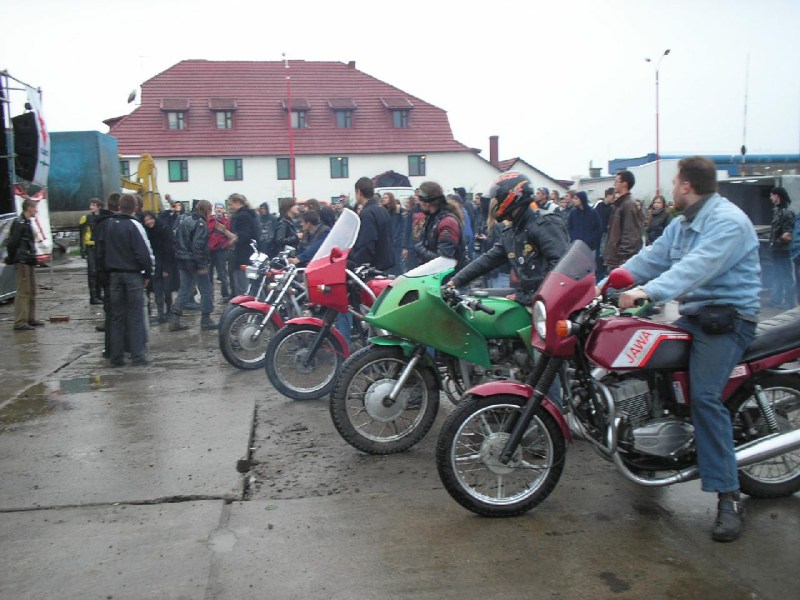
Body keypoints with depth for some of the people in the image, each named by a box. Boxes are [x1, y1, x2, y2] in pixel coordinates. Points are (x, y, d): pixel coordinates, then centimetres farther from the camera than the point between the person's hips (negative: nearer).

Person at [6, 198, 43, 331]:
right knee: (23, 292, -9)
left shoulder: (27, 222, 16)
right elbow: (12, 243, -17)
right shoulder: (19, 223, -14)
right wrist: (12, 259, -12)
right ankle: (20, 322, -7)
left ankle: (30, 319, 24)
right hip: (22, 262, -10)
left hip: (29, 262, 10)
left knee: (31, 291, 15)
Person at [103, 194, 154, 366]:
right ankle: (138, 356, -2)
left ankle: (116, 357, 12)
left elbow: (102, 250, 11)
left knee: (117, 316, 10)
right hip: (133, 274, -5)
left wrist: (108, 270, 16)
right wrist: (147, 274, -3)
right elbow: (145, 253, -15)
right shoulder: (134, 225, -12)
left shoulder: (108, 224, 7)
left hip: (114, 274, 5)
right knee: (136, 316, -1)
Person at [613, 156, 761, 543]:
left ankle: (728, 497, -17)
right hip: (692, 315, 10)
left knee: (704, 396, -22)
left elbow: (698, 266, -30)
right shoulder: (681, 226, 17)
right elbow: (650, 259, 13)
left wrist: (649, 291, -40)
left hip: (728, 318, -10)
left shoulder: (728, 221, -15)